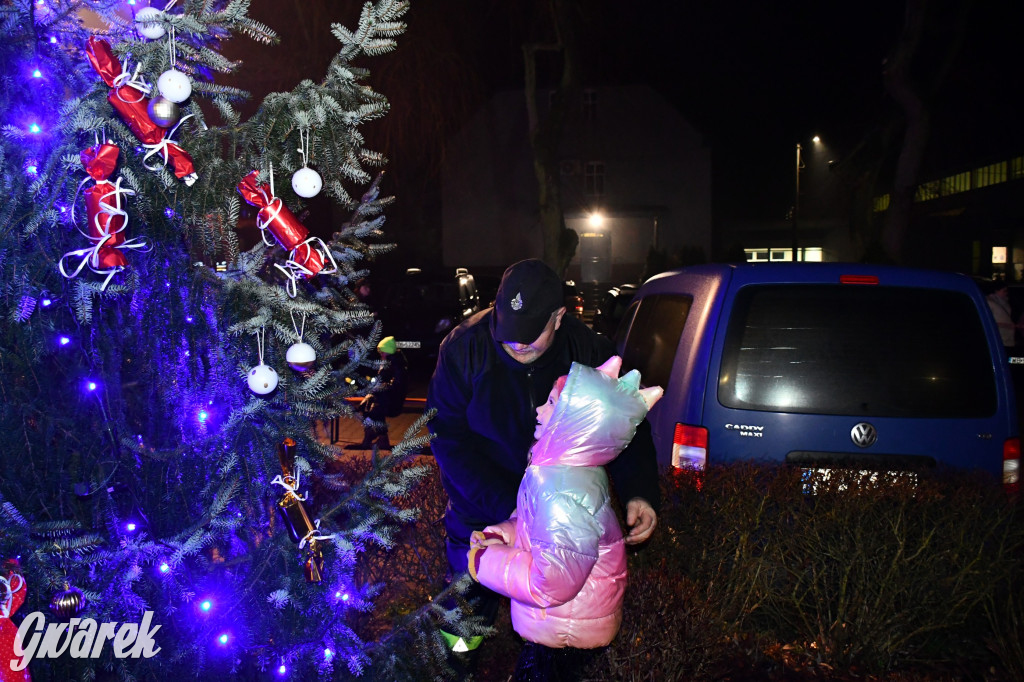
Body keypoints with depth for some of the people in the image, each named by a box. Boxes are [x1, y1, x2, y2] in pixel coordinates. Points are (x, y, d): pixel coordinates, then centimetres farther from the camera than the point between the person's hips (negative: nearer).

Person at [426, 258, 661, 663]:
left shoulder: (590, 352, -17)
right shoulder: (465, 347, -20)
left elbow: (626, 429, -6)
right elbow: (449, 437, -18)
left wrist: (638, 493, -25)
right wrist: (506, 505, -27)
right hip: (481, 518, 0)